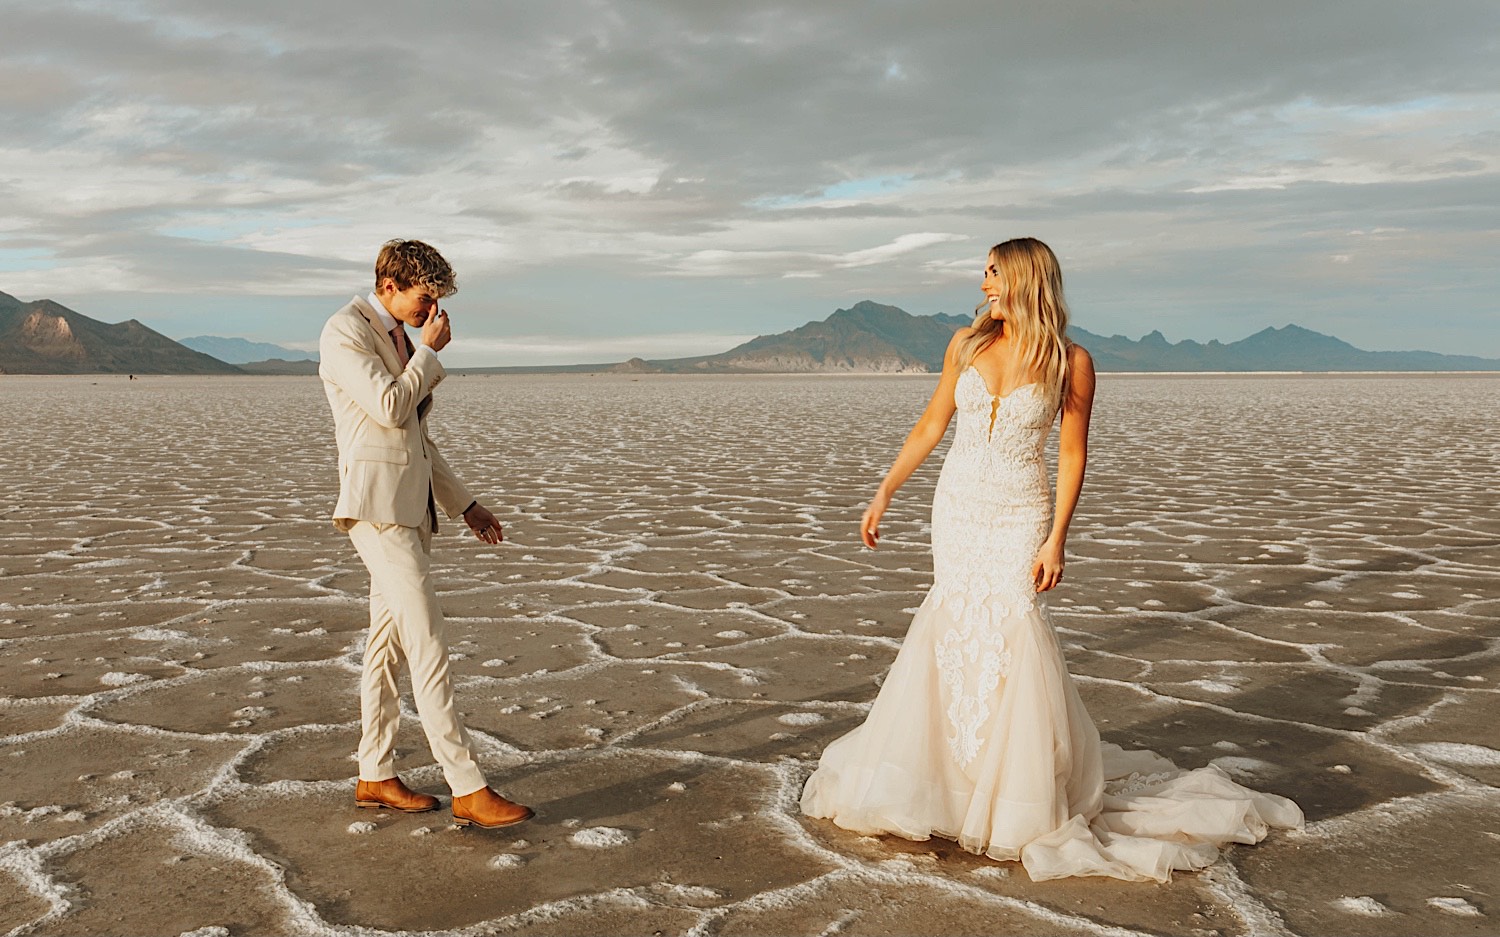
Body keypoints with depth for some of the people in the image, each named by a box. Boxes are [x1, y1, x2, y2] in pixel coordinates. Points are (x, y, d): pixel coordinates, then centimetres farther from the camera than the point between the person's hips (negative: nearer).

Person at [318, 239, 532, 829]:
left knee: (389, 644, 12)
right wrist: (430, 351, -7)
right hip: (376, 508, -9)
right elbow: (390, 408, -21)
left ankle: (375, 778, 22)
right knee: (428, 646, -12)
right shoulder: (344, 333, -9)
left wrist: (464, 504, 21)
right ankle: (468, 790, -10)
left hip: (412, 508, 9)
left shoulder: (400, 338, 19)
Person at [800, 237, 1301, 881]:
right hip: (956, 508, 4)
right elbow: (930, 427, 10)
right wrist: (883, 494, 8)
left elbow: (1072, 457, -5)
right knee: (956, 631, 5)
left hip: (1019, 519, -4)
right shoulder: (967, 344, 4)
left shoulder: (1070, 362, -6)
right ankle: (967, 771, 23)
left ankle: (1034, 797, 4)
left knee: (1012, 632, -11)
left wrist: (1056, 541, -13)